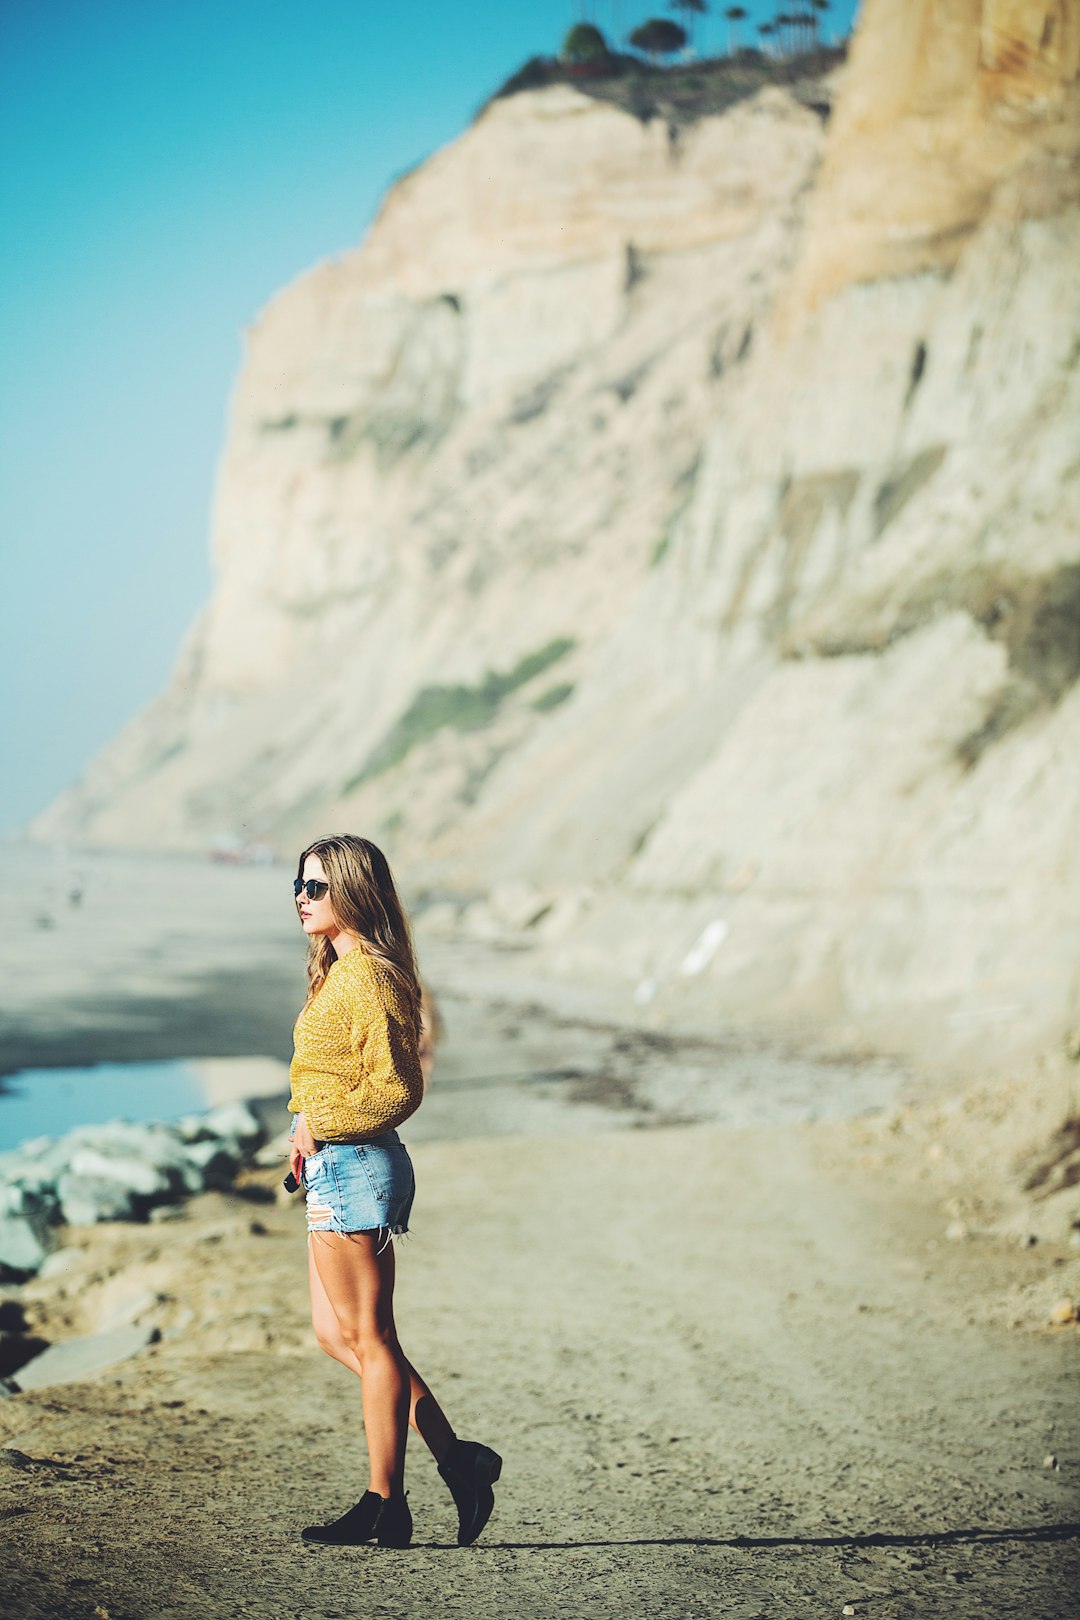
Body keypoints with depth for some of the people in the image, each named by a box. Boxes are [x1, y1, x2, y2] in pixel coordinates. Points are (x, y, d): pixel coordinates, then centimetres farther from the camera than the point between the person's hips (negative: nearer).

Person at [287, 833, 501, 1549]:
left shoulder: (366, 976, -15)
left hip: (352, 1166, -10)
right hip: (339, 1168, 10)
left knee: (369, 1337, -3)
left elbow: (398, 1088, -20)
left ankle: (385, 1505, 5)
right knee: (338, 1334, 13)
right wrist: (312, 1142, 14)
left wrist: (319, 1127, -15)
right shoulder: (342, 971, 16)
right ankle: (457, 1456, 15)